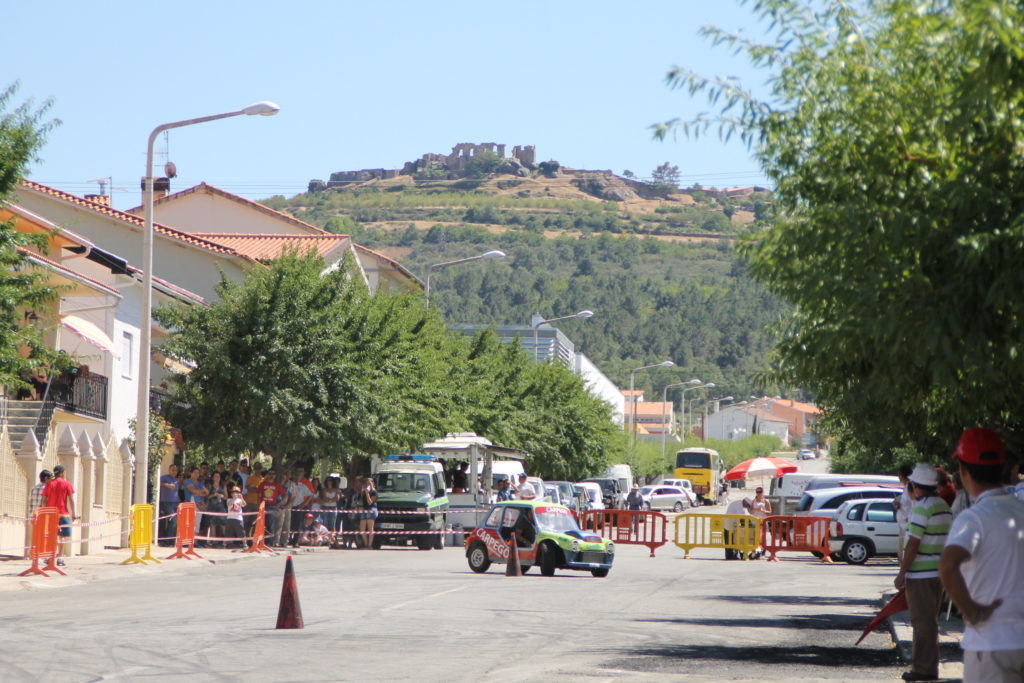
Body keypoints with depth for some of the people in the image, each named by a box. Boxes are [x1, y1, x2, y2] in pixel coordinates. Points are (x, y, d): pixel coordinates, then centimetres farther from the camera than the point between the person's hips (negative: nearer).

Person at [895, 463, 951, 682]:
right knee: (930, 621, 16)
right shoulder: (944, 506, 11)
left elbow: (913, 544, -19)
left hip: (920, 574, -9)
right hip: (939, 572, 9)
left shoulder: (922, 508, -16)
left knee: (922, 622, -4)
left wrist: (902, 573, -14)